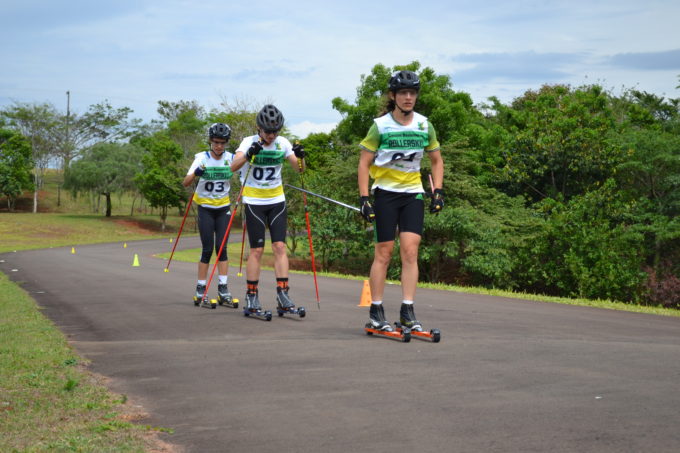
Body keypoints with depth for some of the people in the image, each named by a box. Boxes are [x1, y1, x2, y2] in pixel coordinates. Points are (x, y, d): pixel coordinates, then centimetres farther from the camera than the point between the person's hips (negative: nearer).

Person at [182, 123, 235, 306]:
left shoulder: (230, 158, -3)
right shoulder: (202, 158, -10)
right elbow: (185, 183, -18)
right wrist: (195, 173, -38)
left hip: (223, 208, 2)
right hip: (205, 208, -2)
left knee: (221, 246, -4)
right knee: (207, 249, -4)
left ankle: (223, 287, 1)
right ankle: (200, 288, 6)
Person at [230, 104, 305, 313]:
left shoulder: (282, 143, 0)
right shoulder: (249, 142, -10)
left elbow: (298, 168, -5)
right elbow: (234, 166, -26)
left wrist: (300, 156, -26)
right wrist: (249, 155, -44)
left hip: (277, 201, 3)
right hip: (254, 202, -3)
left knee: (279, 246, -5)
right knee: (257, 249, -4)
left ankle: (282, 293, -3)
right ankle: (251, 296, 5)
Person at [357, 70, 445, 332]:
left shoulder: (424, 126, 3)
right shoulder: (380, 126, -6)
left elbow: (436, 160, 15)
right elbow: (364, 163, -3)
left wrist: (438, 191, 3)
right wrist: (363, 198, -10)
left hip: (413, 193, 3)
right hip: (385, 193, -3)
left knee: (410, 251, -6)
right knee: (384, 253, -2)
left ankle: (407, 311, -3)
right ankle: (376, 311, 8)